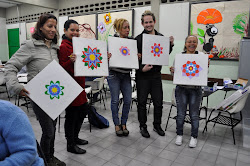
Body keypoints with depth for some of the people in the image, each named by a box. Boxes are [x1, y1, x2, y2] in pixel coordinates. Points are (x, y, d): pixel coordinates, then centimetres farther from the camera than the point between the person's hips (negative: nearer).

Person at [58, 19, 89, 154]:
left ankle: (75, 137, 36)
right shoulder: (64, 46, -14)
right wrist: (70, 61, -36)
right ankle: (70, 145, 19)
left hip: (79, 84, 10)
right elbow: (62, 68, -17)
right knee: (71, 114, 1)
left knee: (83, 110, 18)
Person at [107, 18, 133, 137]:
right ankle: (117, 125, 19)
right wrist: (107, 57, -26)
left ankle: (123, 124, 21)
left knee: (128, 100, 2)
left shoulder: (131, 40, 7)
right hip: (114, 74, -4)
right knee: (115, 100, 1)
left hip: (126, 74, 4)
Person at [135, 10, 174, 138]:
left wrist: (171, 44, -1)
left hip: (156, 75, 4)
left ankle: (157, 125, 30)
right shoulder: (138, 39, -6)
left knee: (158, 102, 11)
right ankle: (143, 126, 25)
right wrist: (142, 68, -23)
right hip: (142, 76, -3)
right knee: (142, 102, 8)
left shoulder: (161, 37, 7)